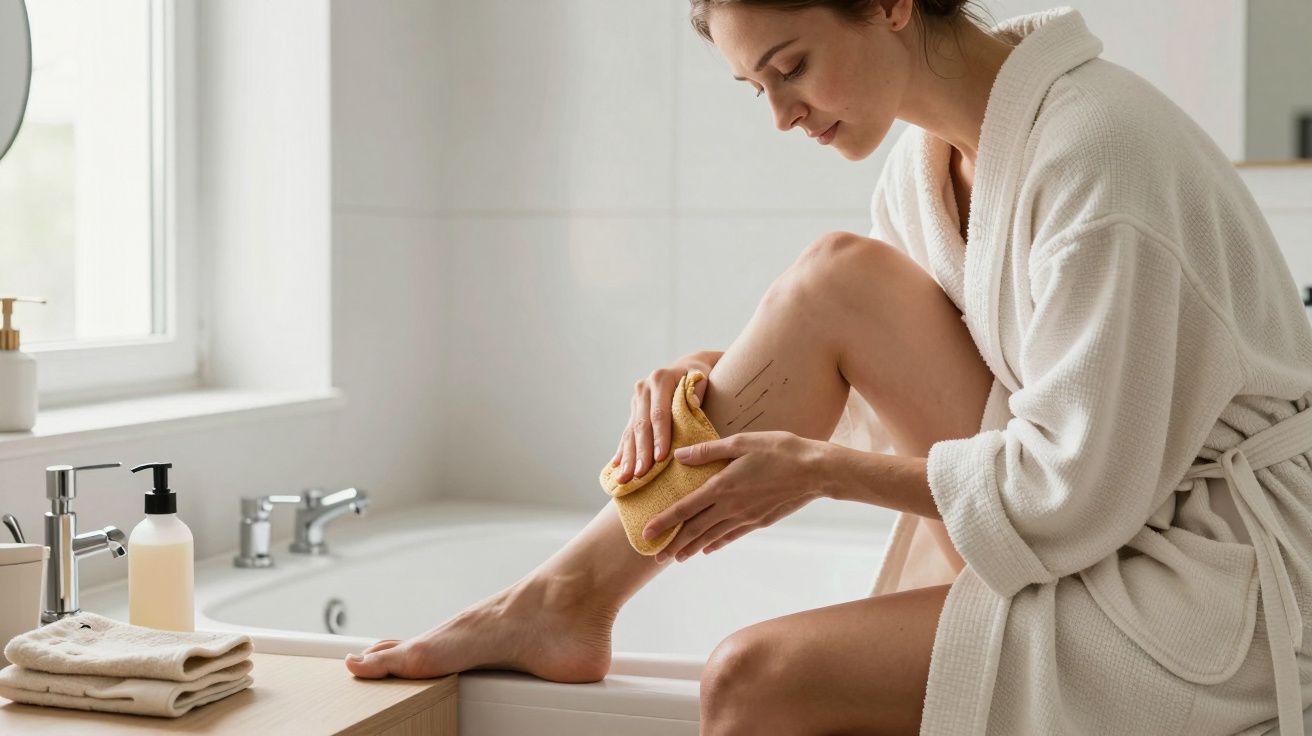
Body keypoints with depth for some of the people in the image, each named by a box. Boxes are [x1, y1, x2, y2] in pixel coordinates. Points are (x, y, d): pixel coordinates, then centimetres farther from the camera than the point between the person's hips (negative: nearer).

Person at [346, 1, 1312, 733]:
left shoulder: (1098, 148, -23)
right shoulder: (934, 153, 3)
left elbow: (1077, 490, -23)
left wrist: (821, 468, -17)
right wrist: (719, 377, -7)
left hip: (1215, 591, -7)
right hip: (1102, 514, 7)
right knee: (834, 279, -10)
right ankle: (573, 593, -4)